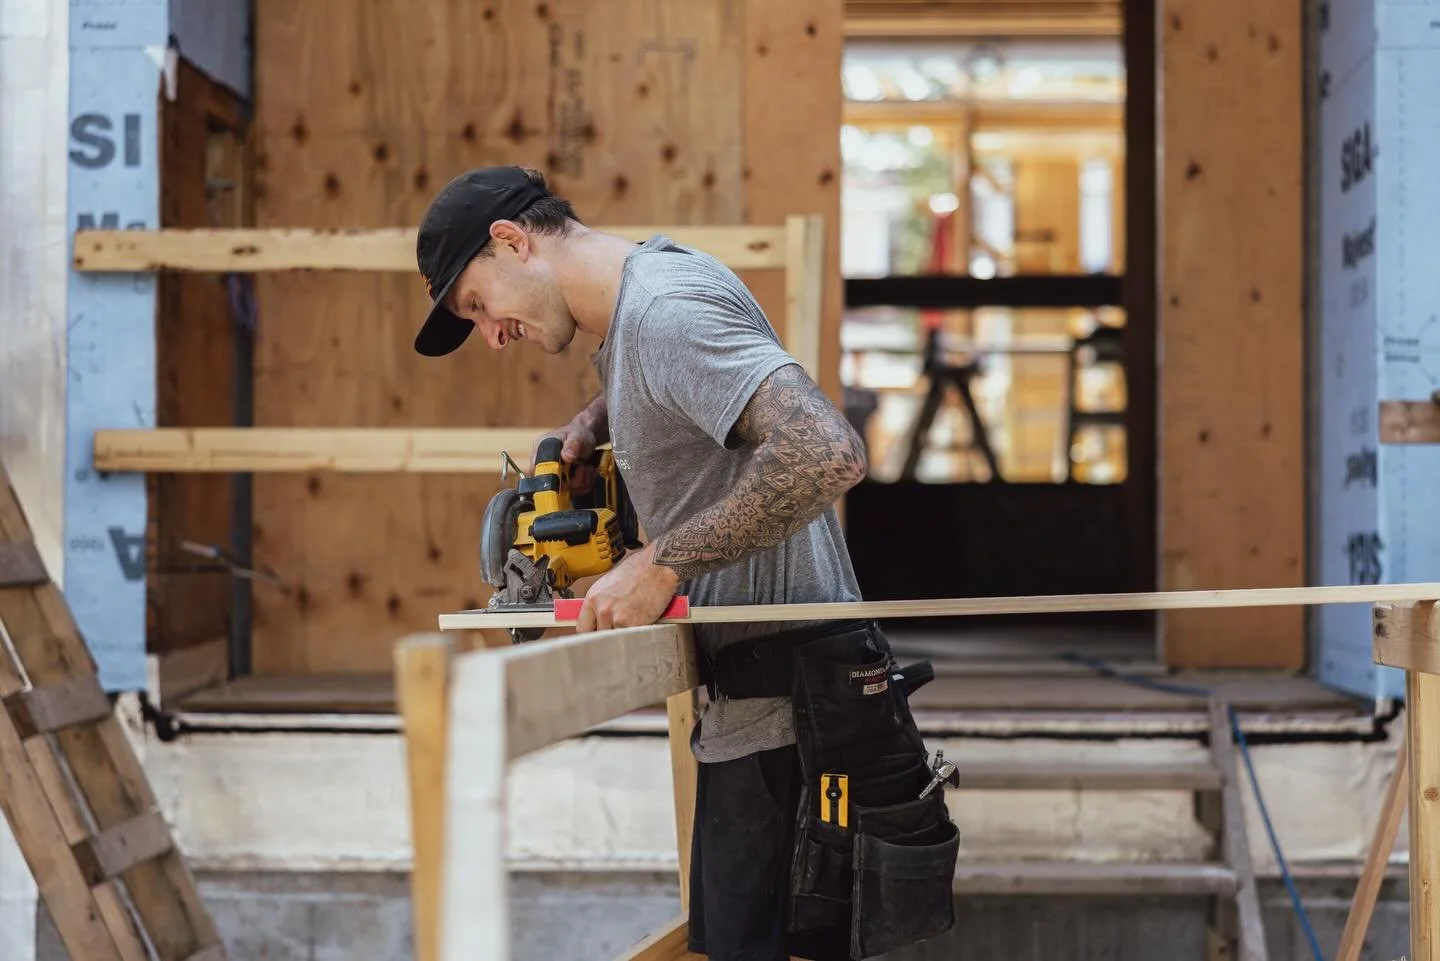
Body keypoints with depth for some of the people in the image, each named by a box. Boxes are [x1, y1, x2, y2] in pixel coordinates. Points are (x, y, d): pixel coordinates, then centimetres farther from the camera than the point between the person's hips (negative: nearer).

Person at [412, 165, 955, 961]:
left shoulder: (663, 313, -18)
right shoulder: (654, 272, 12)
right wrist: (584, 430, 13)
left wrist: (660, 562, -24)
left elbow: (827, 455, -31)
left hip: (779, 710, -10)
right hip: (759, 706, 10)